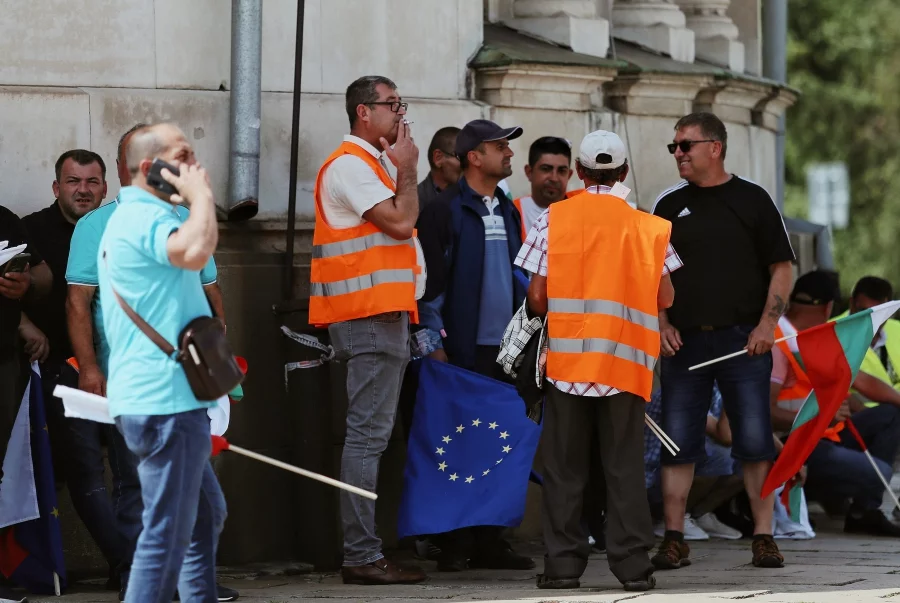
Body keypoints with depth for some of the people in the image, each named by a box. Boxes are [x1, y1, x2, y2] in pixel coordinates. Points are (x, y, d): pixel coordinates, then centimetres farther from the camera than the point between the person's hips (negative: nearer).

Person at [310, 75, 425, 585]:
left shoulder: (369, 165, 22)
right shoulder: (350, 165, -10)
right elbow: (400, 221, -17)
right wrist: (408, 169, -5)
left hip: (384, 317, 11)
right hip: (370, 318, -11)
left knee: (372, 436, 9)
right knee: (369, 435, -12)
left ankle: (366, 551, 11)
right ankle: (362, 556, -14)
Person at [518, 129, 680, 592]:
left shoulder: (554, 219, -2)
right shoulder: (649, 227, 3)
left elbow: (537, 298, -5)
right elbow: (665, 300, 2)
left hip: (566, 358, -1)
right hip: (627, 362, 1)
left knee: (565, 466, 6)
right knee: (625, 466, 4)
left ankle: (563, 562, 5)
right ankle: (632, 564, 1)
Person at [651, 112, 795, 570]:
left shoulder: (752, 200, 3)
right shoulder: (669, 206, 11)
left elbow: (781, 268, 4)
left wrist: (767, 323, -7)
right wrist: (662, 324, 1)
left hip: (743, 340, -2)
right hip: (683, 342, 3)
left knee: (755, 441, -4)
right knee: (677, 441, -1)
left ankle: (764, 537, 2)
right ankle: (674, 540, 3)